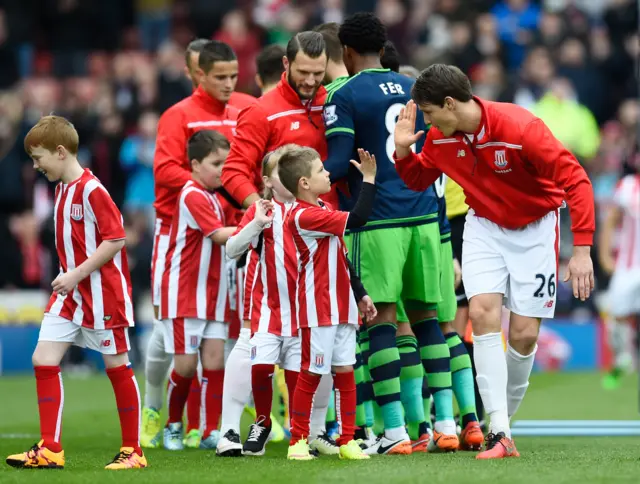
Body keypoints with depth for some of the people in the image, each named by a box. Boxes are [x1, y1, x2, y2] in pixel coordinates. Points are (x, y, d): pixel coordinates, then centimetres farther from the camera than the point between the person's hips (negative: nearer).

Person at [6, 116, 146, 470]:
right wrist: (67, 276, 9)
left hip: (102, 292, -9)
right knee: (43, 359, -1)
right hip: (69, 294, 9)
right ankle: (50, 450, 0)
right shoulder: (62, 189, 11)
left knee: (117, 366, 1)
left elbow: (115, 239, -20)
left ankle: (132, 450, 10)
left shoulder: (91, 190, -17)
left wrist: (77, 274, -20)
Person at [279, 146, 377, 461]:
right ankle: (298, 441, 8)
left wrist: (360, 294, 21)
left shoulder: (324, 211, 14)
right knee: (311, 374, -2)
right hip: (317, 311, -9)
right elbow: (357, 219, -25)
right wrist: (369, 179, -18)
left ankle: (347, 441, 11)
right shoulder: (303, 216, -18)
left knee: (345, 371, 7)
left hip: (341, 307, 9)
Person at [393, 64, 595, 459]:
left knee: (523, 334, -7)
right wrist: (403, 150, -12)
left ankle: (504, 416, 18)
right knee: (483, 313, -18)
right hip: (484, 226, 3)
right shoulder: (440, 137, -10)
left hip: (534, 229, -3)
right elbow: (418, 180, 10)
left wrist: (582, 250, -30)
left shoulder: (520, 128, -28)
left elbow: (575, 180, -26)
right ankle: (499, 435, -19)